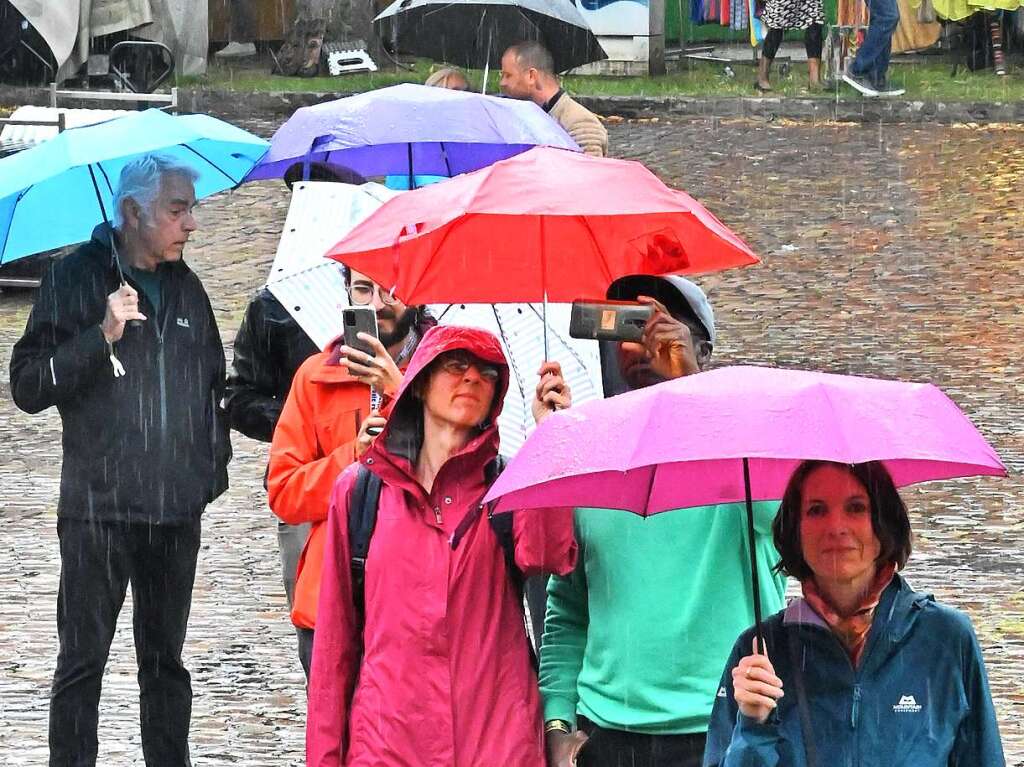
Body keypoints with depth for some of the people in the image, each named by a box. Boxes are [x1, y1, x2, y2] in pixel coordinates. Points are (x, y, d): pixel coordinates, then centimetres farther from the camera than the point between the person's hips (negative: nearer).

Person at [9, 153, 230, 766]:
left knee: (166, 659, 11)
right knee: (83, 660, -3)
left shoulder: (186, 288, 13)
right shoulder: (77, 278, -3)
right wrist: (102, 337, -19)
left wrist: (214, 464, 13)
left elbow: (213, 384, 24)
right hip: (99, 508, -5)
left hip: (177, 509, 5)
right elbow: (28, 386, -9)